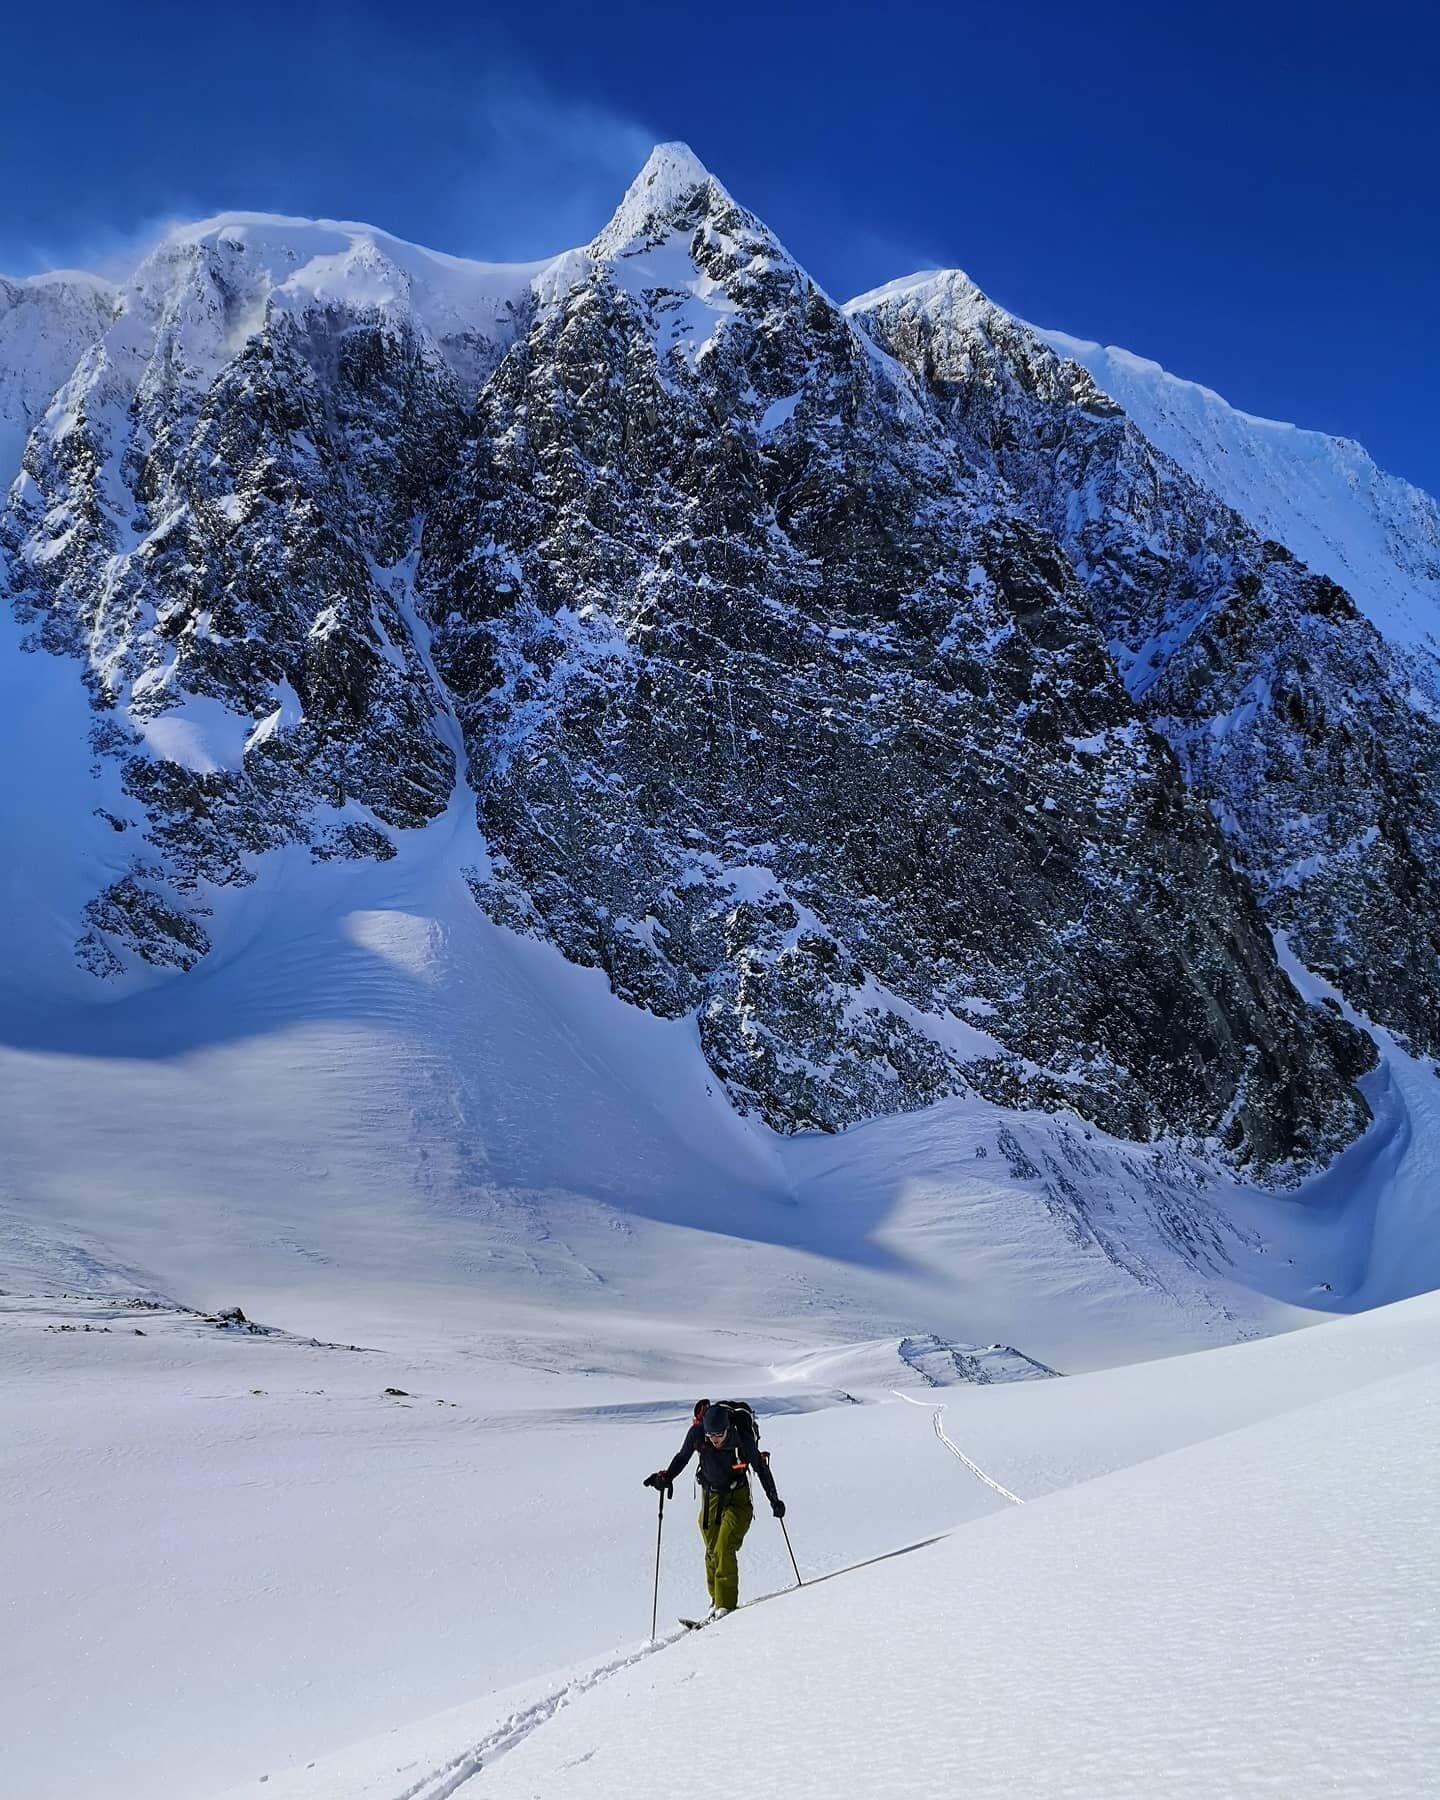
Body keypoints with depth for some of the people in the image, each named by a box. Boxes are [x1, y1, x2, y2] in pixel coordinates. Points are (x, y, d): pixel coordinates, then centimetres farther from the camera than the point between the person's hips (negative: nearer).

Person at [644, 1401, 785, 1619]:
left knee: (724, 1550, -16)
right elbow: (682, 1457, -1)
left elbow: (761, 1468, -12)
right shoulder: (697, 1433, -20)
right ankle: (717, 1601, 24)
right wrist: (667, 1477, -14)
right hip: (711, 1496, 3)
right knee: (712, 1552, 7)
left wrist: (774, 1499, -11)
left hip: (738, 1498, -3)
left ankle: (726, 1605, -9)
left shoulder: (742, 1439, -26)